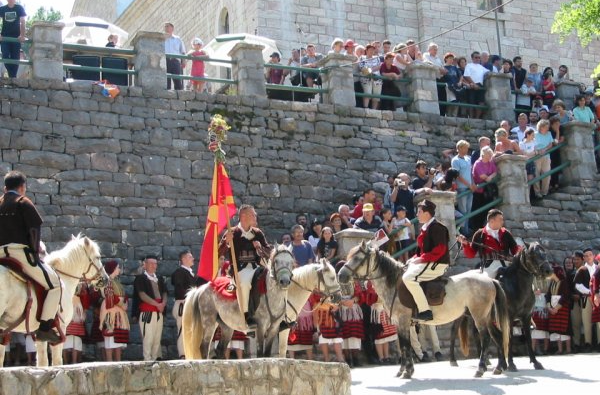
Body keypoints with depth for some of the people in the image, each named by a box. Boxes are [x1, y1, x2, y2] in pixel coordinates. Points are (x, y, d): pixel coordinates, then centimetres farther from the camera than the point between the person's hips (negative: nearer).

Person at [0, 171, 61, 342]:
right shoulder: (23, 202, -1)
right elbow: (35, 228, -8)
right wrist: (35, 252, 0)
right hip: (20, 252, -7)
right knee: (55, 285, -3)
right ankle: (45, 329, -14)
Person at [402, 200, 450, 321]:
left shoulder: (436, 227, -14)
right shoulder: (426, 227, 17)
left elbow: (440, 249, -22)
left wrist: (422, 259, -23)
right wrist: (415, 258, 7)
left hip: (436, 264, -11)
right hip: (428, 262, 11)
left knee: (408, 278, -25)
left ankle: (425, 310, -27)